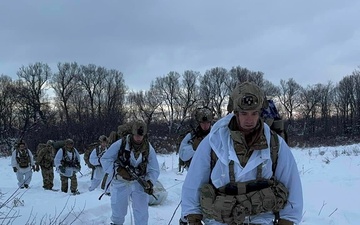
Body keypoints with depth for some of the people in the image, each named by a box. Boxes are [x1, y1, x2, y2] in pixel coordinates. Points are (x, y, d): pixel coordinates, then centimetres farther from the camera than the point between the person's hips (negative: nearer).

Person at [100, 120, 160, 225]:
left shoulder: (149, 148, -8)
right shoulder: (120, 144, -16)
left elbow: (154, 170, -4)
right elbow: (105, 159, -12)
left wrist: (150, 182, -22)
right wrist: (119, 170, -25)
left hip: (139, 183, 1)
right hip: (120, 182, -1)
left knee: (142, 212, -4)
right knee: (118, 211, 14)